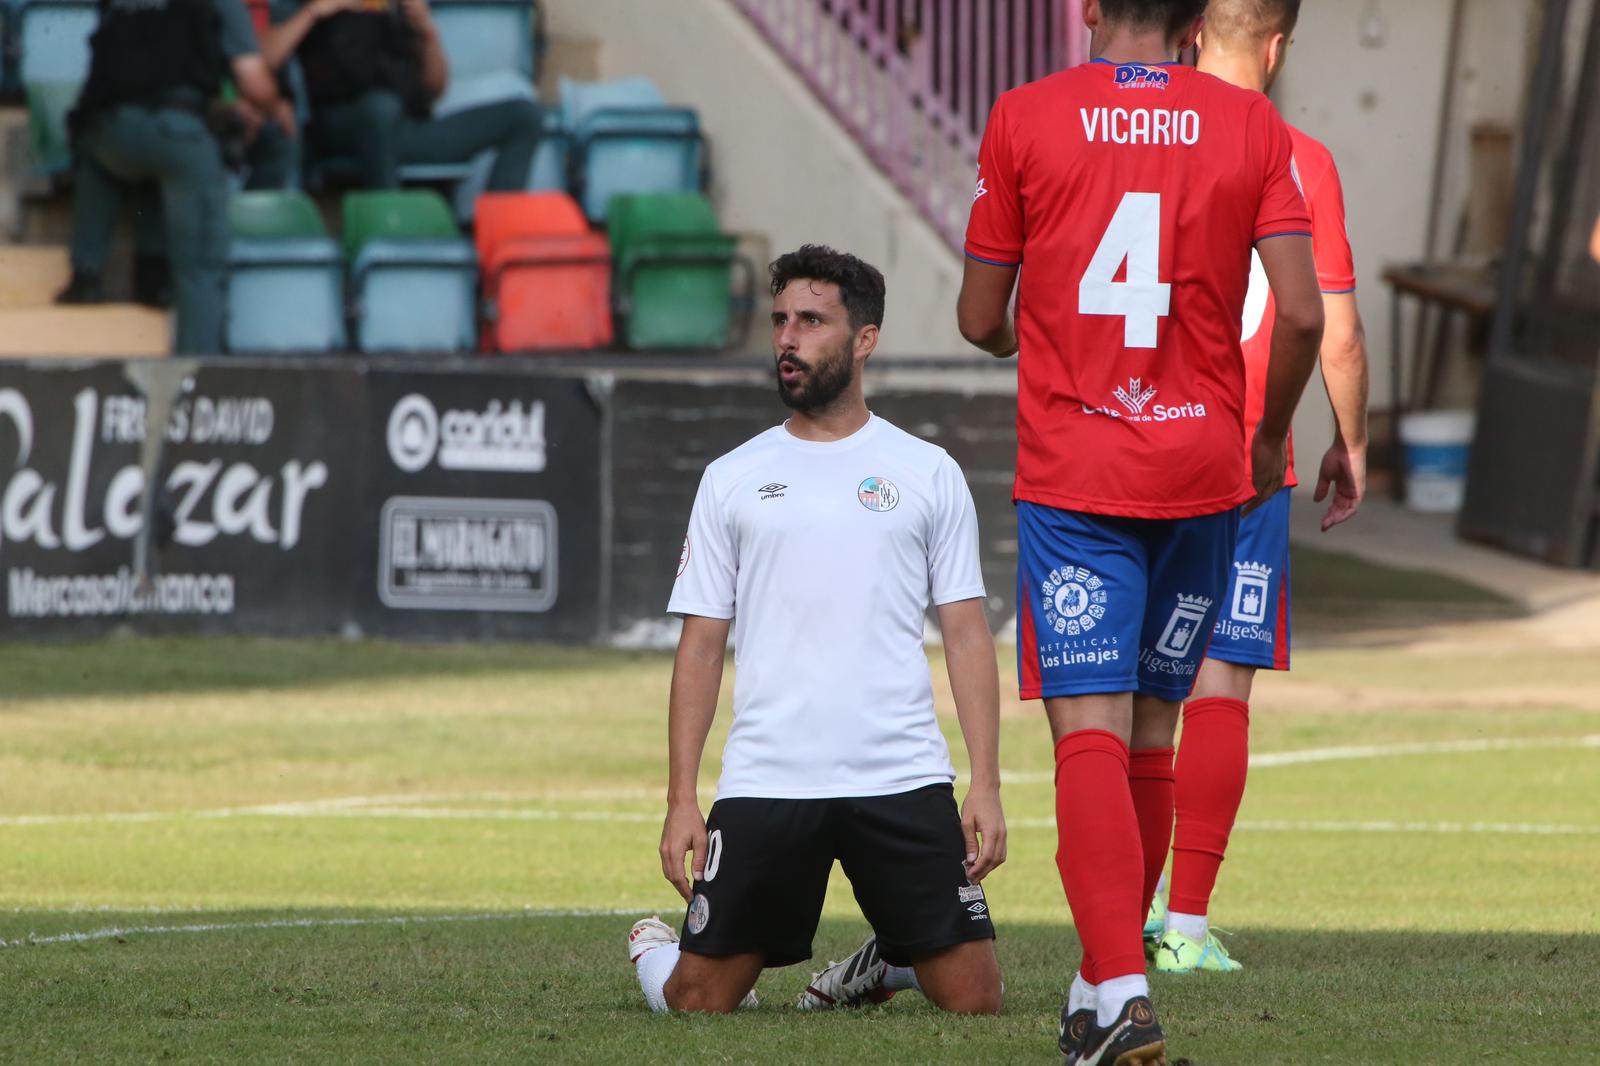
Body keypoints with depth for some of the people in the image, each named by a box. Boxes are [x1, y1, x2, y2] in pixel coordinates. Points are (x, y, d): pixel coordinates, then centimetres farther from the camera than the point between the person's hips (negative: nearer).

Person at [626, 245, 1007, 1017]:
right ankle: (655, 951, 32)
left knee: (974, 1000, -5)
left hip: (903, 779, 0)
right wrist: (680, 799, 0)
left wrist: (986, 785, -4)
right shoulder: (733, 479, 9)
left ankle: (876, 967, 26)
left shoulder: (927, 474, 8)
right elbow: (701, 647, 9)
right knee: (698, 1001, -3)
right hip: (764, 783, 0)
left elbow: (967, 636, 6)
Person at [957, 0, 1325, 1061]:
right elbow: (1302, 314, -6)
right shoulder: (1252, 125, 2)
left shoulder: (1024, 118, -1)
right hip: (1203, 469, 2)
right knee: (1154, 726, 15)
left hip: (1071, 473, -2)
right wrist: (1271, 435, 12)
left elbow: (980, 318, 4)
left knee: (1090, 727, -9)